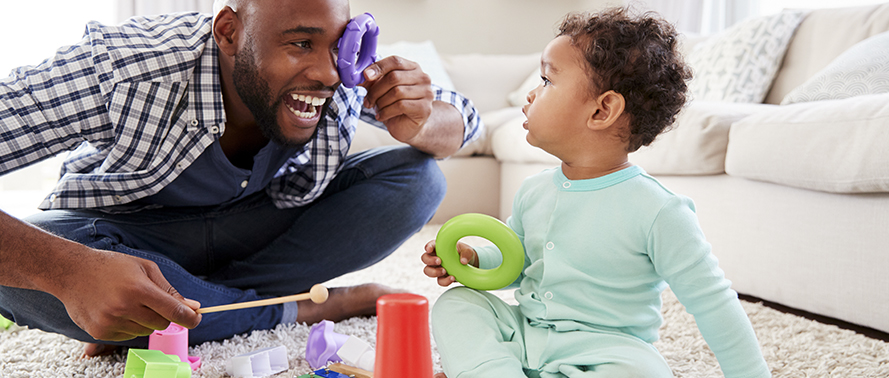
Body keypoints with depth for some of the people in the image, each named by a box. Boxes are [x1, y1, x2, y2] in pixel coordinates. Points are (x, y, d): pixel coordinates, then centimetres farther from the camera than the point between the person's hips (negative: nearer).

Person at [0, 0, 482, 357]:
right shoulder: (119, 69, -33)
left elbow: (463, 117, -7)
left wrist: (419, 124, -30)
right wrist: (69, 271, -56)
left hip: (261, 228, 4)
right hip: (129, 237, -3)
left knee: (417, 178, -17)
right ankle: (298, 310, -20)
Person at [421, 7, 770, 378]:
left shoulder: (657, 212, -18)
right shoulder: (533, 191, 3)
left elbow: (713, 306, -12)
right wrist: (474, 259, -1)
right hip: (523, 334, 6)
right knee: (457, 303, -10)